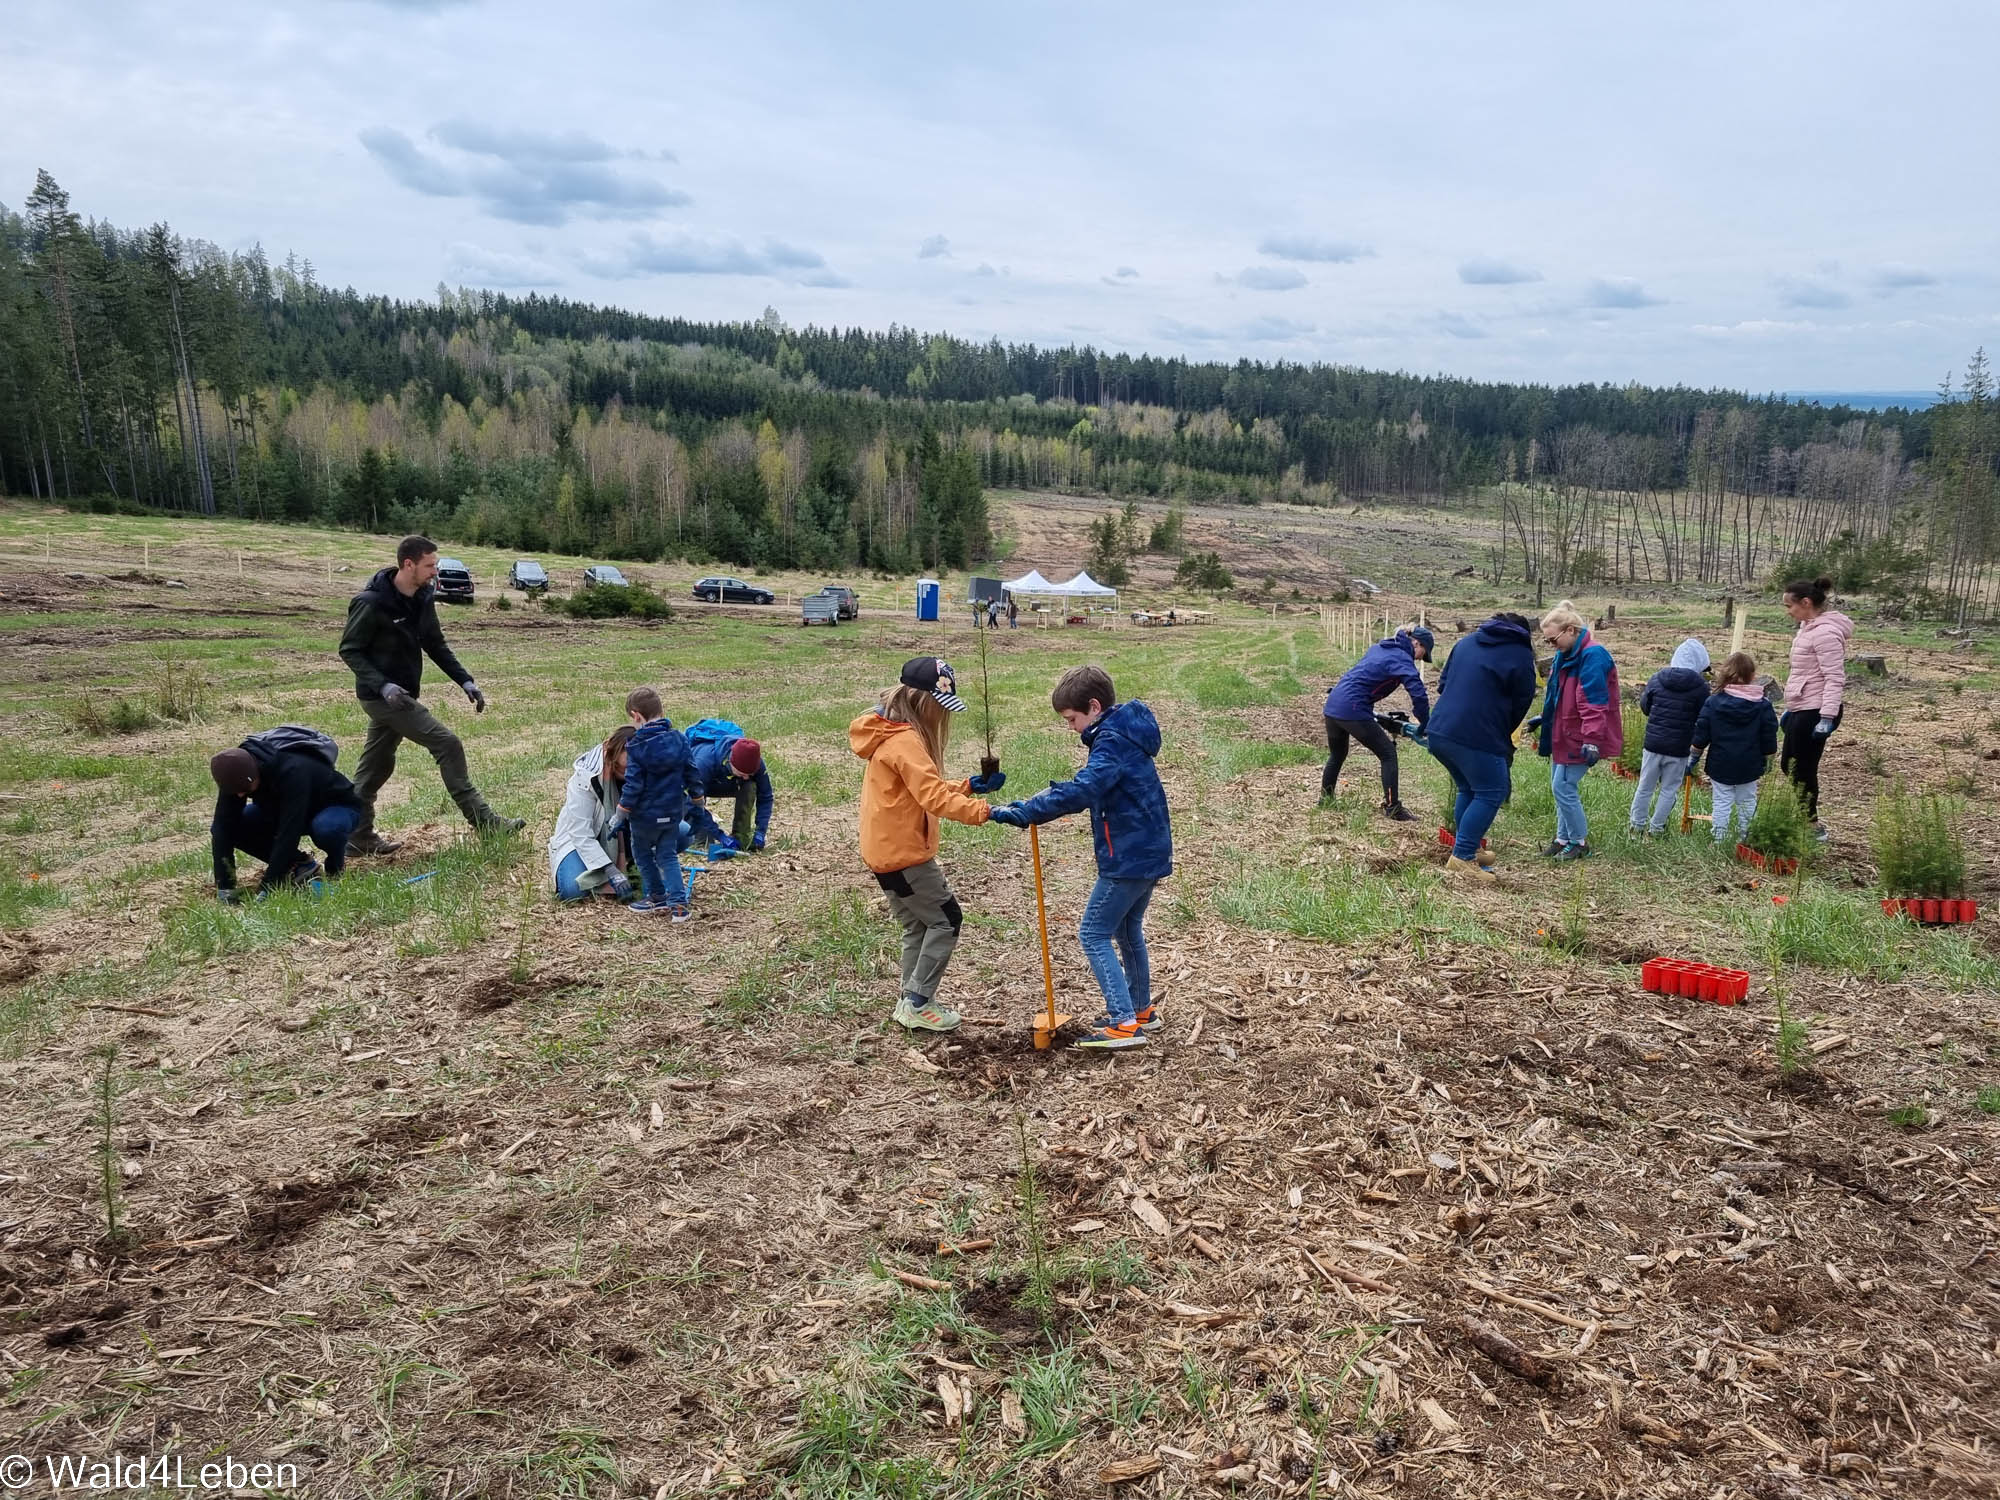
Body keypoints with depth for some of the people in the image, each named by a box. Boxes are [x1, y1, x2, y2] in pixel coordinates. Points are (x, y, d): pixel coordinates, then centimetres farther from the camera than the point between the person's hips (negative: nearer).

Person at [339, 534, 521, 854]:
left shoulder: (422, 599, 4)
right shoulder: (372, 603, -19)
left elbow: (436, 646, 12)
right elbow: (350, 651, -15)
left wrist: (466, 681, 4)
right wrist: (383, 686, -27)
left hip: (400, 695, 8)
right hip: (382, 696, -8)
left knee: (376, 767, 14)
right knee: (447, 745, -11)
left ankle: (358, 837, 24)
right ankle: (482, 820, -5)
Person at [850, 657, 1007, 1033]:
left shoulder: (894, 735, 13)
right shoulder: (904, 740, -20)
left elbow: (926, 790, 14)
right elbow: (932, 797, -30)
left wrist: (969, 786, 2)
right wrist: (983, 812, -33)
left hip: (887, 850, 10)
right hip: (903, 853, -10)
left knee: (918, 924, 18)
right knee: (946, 919, 0)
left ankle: (911, 1002, 24)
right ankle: (918, 1004, 4)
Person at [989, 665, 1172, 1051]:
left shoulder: (1113, 742, -21)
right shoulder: (1122, 734, 12)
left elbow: (1081, 791, -35)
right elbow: (1089, 789, 15)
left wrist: (1025, 812, -33)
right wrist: (1032, 807, 3)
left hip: (1128, 858, -10)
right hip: (1148, 853, 10)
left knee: (1094, 935, -3)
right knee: (1128, 931, 23)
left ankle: (1125, 1025, -5)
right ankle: (1142, 1011, 35)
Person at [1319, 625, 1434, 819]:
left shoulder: (1378, 648, 20)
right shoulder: (1402, 658, -6)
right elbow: (1418, 694, -17)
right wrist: (1425, 725, -7)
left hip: (1333, 706, 8)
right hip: (1353, 711, -8)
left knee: (1337, 755, 26)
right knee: (1388, 754, 3)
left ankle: (1324, 798, 36)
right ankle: (1392, 808, 2)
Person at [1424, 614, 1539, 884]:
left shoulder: (1466, 642, 19)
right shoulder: (1521, 655, 0)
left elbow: (1443, 683, 22)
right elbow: (1520, 705, 4)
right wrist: (1503, 738, 18)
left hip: (1439, 732, 8)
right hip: (1477, 738, -8)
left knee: (1468, 789, 22)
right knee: (1490, 794, 1)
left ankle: (1467, 849, 29)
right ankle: (1462, 857, -6)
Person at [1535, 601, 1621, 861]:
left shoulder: (1592, 656, -21)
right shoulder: (1566, 654, 10)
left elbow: (1594, 703, -27)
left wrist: (1591, 740, -31)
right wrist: (1545, 720, 25)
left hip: (1579, 738, -10)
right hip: (1563, 733, 10)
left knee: (1564, 786, -7)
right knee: (1560, 785, 13)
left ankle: (1579, 842, 7)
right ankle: (1564, 839, 24)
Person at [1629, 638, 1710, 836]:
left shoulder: (1656, 679, -3)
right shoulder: (1700, 686, -11)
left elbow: (1645, 708, 8)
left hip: (1653, 743, 3)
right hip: (1679, 748, -3)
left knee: (1645, 786, 14)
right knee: (1669, 790, 11)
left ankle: (1638, 824, 22)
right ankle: (1656, 827, 18)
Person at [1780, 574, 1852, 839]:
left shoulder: (1825, 632, -18)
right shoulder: (1809, 627, 13)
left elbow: (1835, 678, -22)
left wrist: (1827, 717, -26)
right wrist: (1790, 708, 24)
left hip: (1815, 712, -11)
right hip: (1801, 709, 11)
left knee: (1803, 768, -1)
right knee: (1788, 765, 16)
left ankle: (1811, 826, 11)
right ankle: (1806, 820, 25)